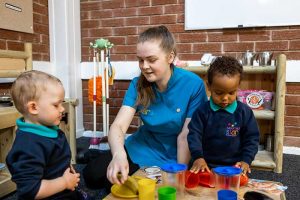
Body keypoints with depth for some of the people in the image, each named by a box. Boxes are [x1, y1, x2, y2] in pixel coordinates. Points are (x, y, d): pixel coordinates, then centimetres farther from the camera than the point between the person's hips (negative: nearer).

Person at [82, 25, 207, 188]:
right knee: (92, 173, -12)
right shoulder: (138, 84, -11)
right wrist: (118, 153, -41)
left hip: (175, 157, -2)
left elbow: (186, 136, -16)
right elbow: (118, 125, -21)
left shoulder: (193, 85, -20)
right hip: (142, 150, 3)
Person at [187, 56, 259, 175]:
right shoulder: (203, 111, -5)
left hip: (235, 166, 0)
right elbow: (194, 134, -5)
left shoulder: (245, 112, -2)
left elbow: (252, 137, 3)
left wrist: (246, 160, -8)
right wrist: (198, 157, -18)